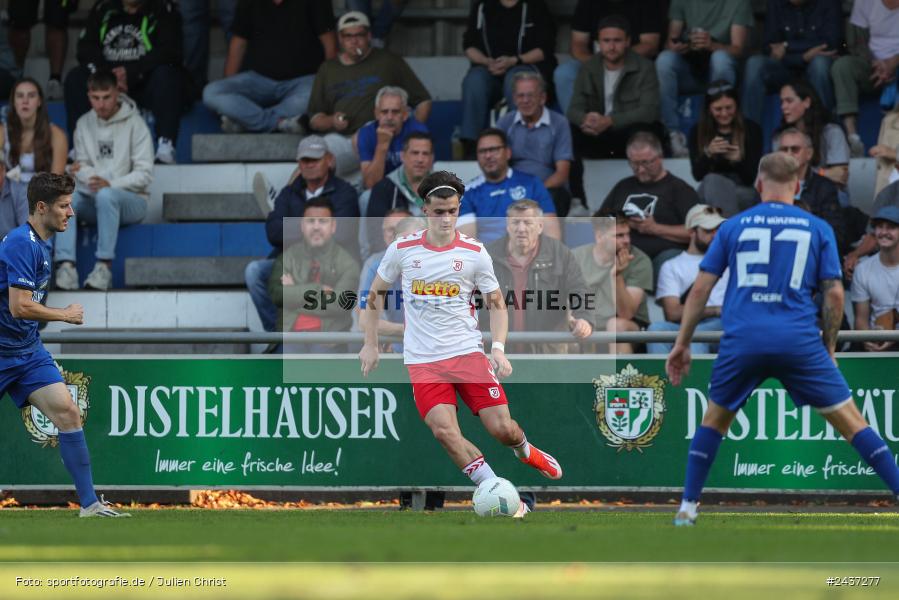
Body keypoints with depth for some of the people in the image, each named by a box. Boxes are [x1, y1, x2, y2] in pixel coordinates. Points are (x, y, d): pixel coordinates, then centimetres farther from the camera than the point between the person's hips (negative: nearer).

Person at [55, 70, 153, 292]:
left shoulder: (134, 123, -3)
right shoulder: (84, 124, 11)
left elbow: (144, 174, -9)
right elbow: (82, 166, 9)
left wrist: (111, 184, -23)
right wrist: (83, 171, -17)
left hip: (131, 200, -4)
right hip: (93, 200, 4)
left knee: (106, 195, -38)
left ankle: (104, 266, -36)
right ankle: (66, 266, -37)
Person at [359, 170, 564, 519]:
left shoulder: (474, 253, 0)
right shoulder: (401, 250, 0)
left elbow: (496, 304, 9)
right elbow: (375, 294, 15)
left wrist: (498, 347, -6)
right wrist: (370, 345, 13)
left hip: (468, 352, 0)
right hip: (422, 361, 0)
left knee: (502, 429, -7)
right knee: (444, 431, -22)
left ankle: (525, 451, 32)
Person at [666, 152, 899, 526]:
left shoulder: (733, 227, 11)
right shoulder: (817, 229, 9)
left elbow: (701, 288, 9)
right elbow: (834, 294, 5)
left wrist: (682, 343, 14)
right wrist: (828, 346, 16)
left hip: (742, 341, 1)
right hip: (799, 339, -1)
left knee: (715, 419, 21)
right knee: (850, 421, 3)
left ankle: (687, 507, 18)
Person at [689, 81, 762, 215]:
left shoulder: (752, 129, 1)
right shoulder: (698, 132, 5)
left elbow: (751, 178, -2)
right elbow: (697, 175, -2)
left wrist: (739, 160, -24)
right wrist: (708, 153, -22)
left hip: (744, 193, -1)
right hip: (710, 193, 1)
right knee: (712, 181, -34)